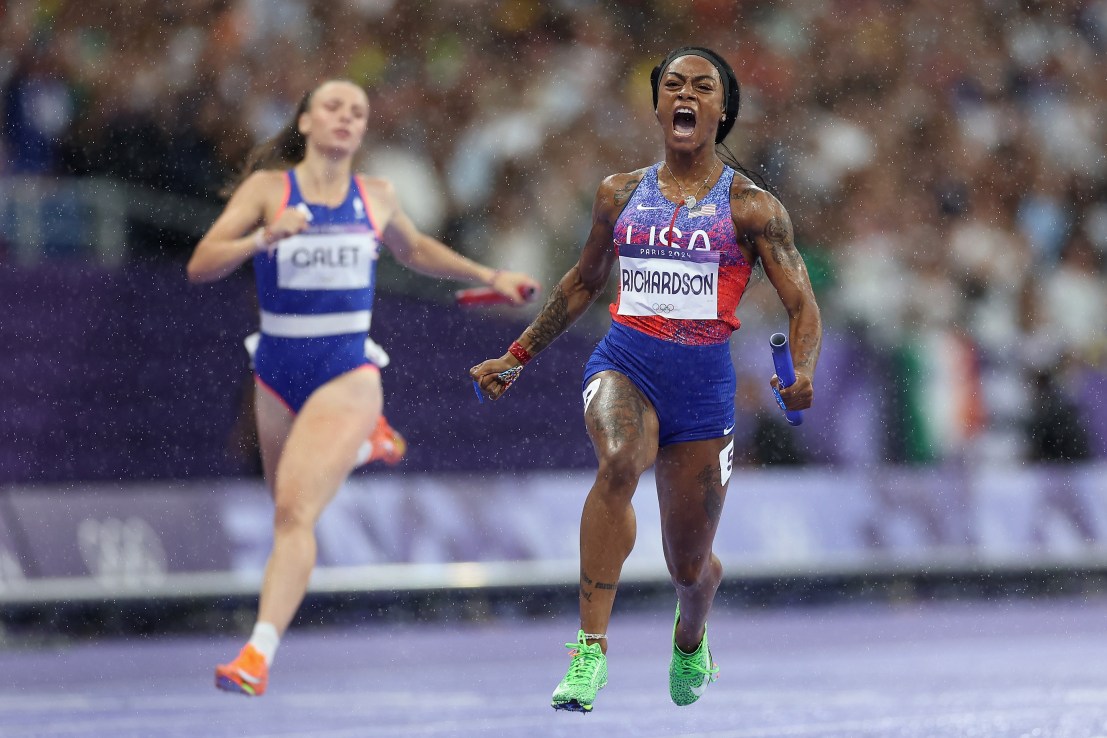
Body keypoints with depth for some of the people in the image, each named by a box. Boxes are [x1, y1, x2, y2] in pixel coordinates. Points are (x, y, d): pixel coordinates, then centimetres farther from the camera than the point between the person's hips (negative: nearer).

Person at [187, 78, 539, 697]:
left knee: (295, 511, -19)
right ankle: (358, 448, 56)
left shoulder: (377, 198, 6)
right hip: (279, 372, 2)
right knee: (289, 508, 20)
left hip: (346, 373, -2)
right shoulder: (268, 188, -3)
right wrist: (263, 238, -27)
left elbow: (416, 251, 28)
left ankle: (259, 655, -26)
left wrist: (490, 277, 24)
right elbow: (201, 266, -11)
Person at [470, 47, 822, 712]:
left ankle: (691, 635, 48)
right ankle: (591, 648, -36)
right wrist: (517, 357, 25)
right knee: (618, 463, -35)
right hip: (624, 363, 1)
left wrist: (803, 374, -23)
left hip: (704, 380, -1)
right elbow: (584, 283, 25)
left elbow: (803, 306, -3)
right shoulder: (622, 194, 9)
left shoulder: (750, 205, 0)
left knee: (690, 565, 9)